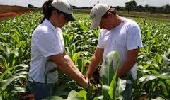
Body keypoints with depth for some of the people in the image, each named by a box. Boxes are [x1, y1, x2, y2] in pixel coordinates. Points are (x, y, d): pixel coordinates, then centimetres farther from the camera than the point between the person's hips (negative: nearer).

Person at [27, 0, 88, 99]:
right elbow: (61, 63, -25)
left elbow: (64, 56, 3)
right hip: (41, 83, -8)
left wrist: (79, 74, -9)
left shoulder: (57, 30, 4)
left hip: (52, 81, 8)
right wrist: (81, 81, -20)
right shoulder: (44, 32, -24)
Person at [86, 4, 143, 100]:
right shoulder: (104, 30, 4)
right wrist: (87, 77, 2)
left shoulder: (131, 27, -16)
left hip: (124, 81, -5)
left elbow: (132, 59, -19)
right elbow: (97, 56, 9)